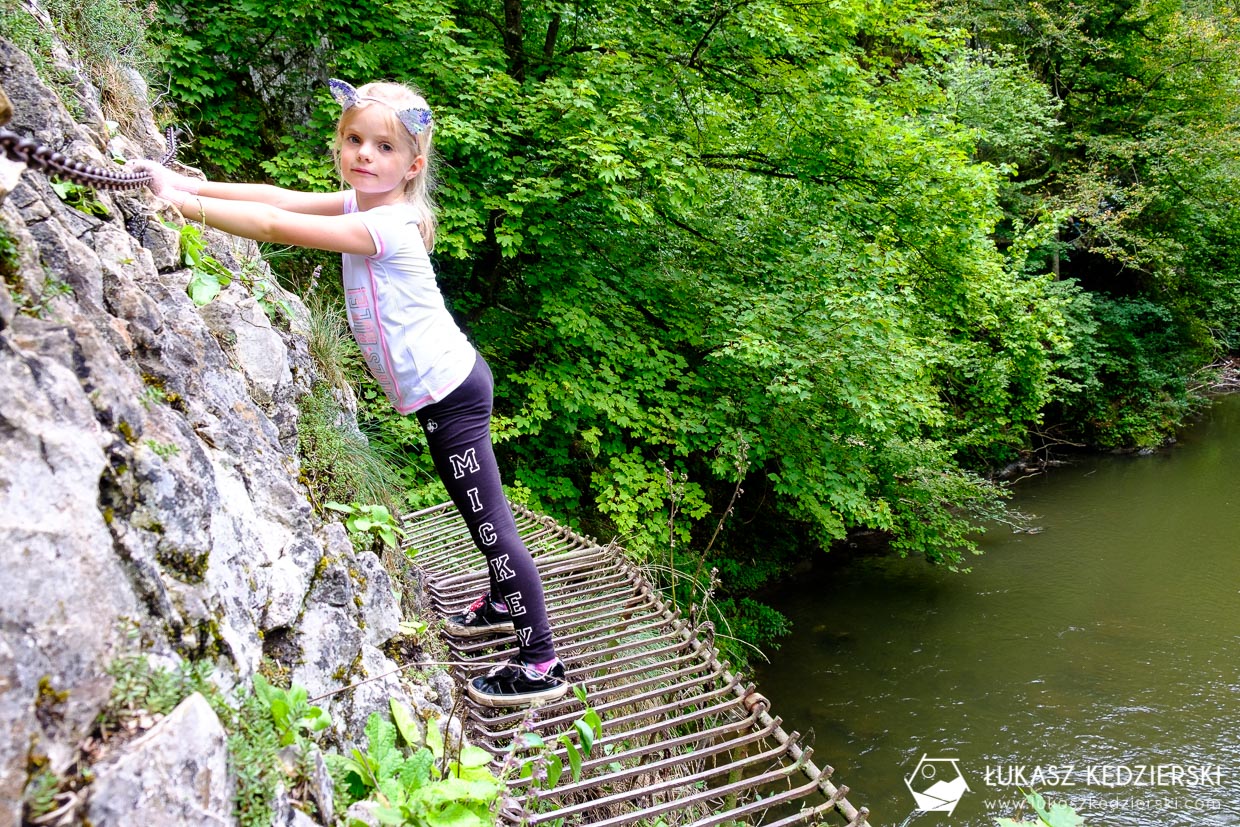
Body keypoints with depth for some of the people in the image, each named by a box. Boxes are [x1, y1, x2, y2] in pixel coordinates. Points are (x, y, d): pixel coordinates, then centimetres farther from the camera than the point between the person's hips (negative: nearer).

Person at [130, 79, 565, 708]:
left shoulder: (385, 225, -23)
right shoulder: (362, 202, 4)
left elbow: (276, 225, -27)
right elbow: (280, 196, 3)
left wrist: (180, 200, -22)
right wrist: (187, 183, -4)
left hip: (449, 393, -9)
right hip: (446, 383, 9)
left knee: (489, 523, -2)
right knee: (483, 513, 25)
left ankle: (542, 665, 9)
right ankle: (504, 602, 47)